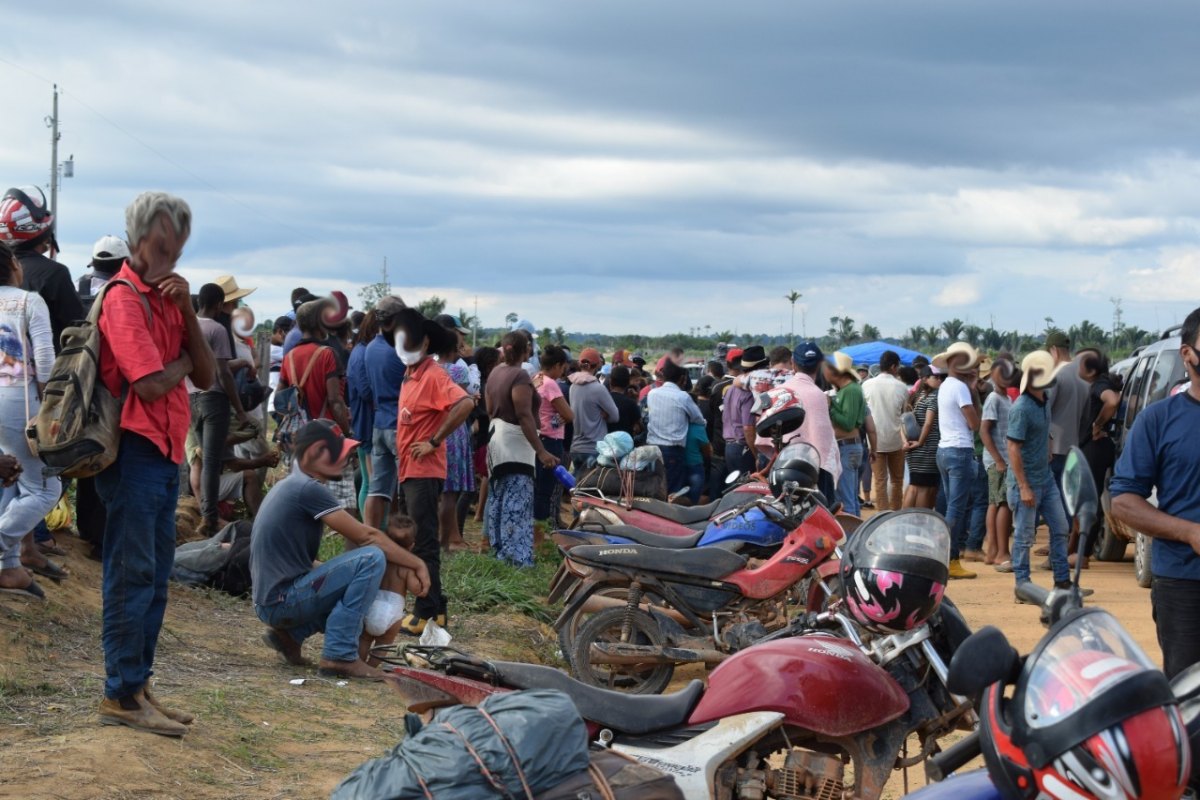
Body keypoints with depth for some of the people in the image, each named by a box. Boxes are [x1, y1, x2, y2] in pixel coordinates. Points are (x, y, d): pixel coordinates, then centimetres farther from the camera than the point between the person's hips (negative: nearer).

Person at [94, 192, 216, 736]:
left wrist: (188, 310, -2)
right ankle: (122, 695, -1)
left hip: (166, 452, 9)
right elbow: (150, 384, -20)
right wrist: (182, 361, 0)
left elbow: (206, 378, 8)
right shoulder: (124, 299, -11)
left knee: (155, 576, 12)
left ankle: (138, 687, 19)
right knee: (133, 574, -6)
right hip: (136, 450, -9)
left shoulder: (167, 298, 15)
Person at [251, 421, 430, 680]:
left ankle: (290, 634, 14)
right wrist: (417, 565, -7)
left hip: (270, 601, 10)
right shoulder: (308, 489, -15)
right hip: (282, 599, -10)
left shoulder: (291, 486, 16)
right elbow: (366, 536, -16)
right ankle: (340, 656, -16)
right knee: (371, 559, -19)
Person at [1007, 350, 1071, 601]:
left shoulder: (1044, 402, 6)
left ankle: (1063, 581, 20)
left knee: (1060, 528, 11)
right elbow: (1013, 449, -20)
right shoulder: (1021, 408, -19)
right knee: (1024, 536, 0)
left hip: (1046, 479, 9)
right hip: (1027, 482, -9)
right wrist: (1023, 487, -21)